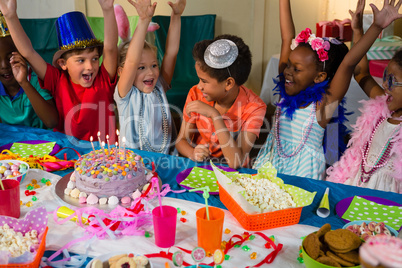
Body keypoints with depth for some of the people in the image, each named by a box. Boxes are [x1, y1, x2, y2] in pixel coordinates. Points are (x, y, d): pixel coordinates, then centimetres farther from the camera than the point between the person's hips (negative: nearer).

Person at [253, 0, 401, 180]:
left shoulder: (323, 103, -13)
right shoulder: (286, 90, -2)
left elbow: (348, 64, -25)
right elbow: (287, 38, 1)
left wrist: (377, 26, -33)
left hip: (302, 168, -4)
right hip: (272, 159, 4)